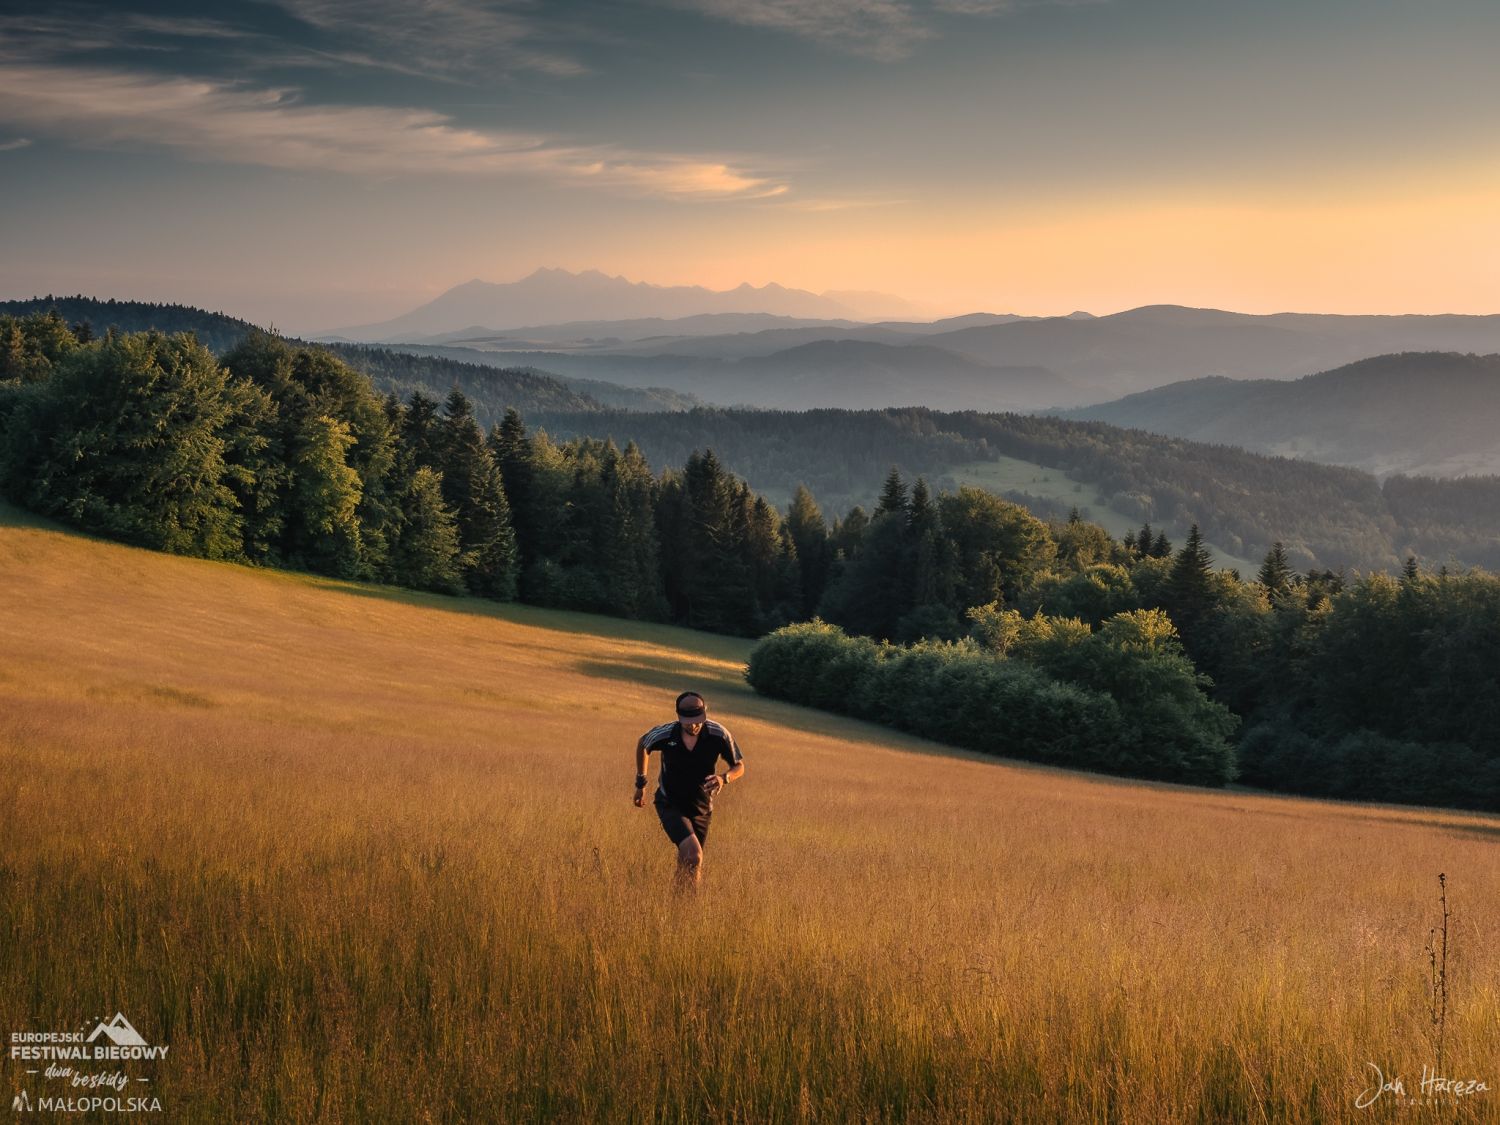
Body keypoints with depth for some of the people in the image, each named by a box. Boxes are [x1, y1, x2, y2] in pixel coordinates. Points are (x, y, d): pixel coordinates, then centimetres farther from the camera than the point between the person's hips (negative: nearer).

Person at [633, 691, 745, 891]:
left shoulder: (719, 735, -19)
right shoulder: (664, 734, -20)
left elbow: (739, 766, -5)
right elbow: (642, 745, 4)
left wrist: (724, 778, -28)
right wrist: (640, 783, 11)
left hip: (701, 807, 3)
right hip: (670, 805, -3)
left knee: (689, 862, 14)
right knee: (693, 855, -24)